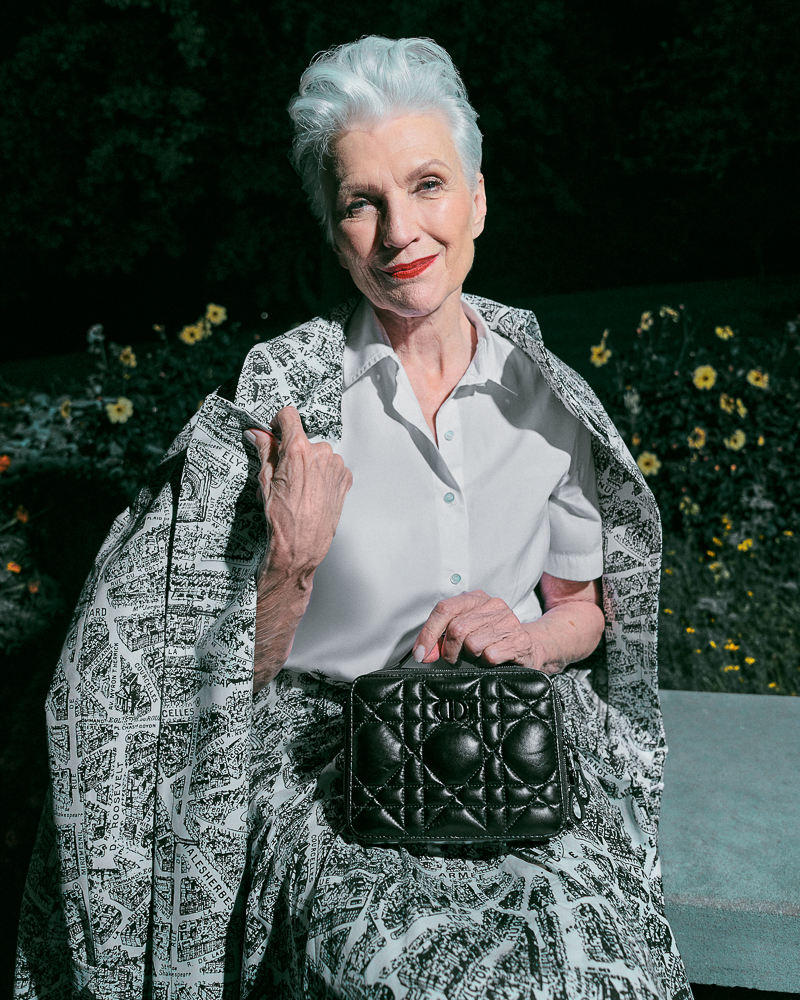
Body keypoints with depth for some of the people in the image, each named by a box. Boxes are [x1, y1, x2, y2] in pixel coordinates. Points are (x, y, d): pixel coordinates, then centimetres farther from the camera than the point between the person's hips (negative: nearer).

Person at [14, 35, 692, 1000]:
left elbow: (590, 607, 12)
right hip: (327, 754, -2)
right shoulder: (279, 397, -10)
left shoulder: (542, 393, 0)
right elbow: (227, 680, -5)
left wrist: (533, 635, -9)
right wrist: (291, 566, -23)